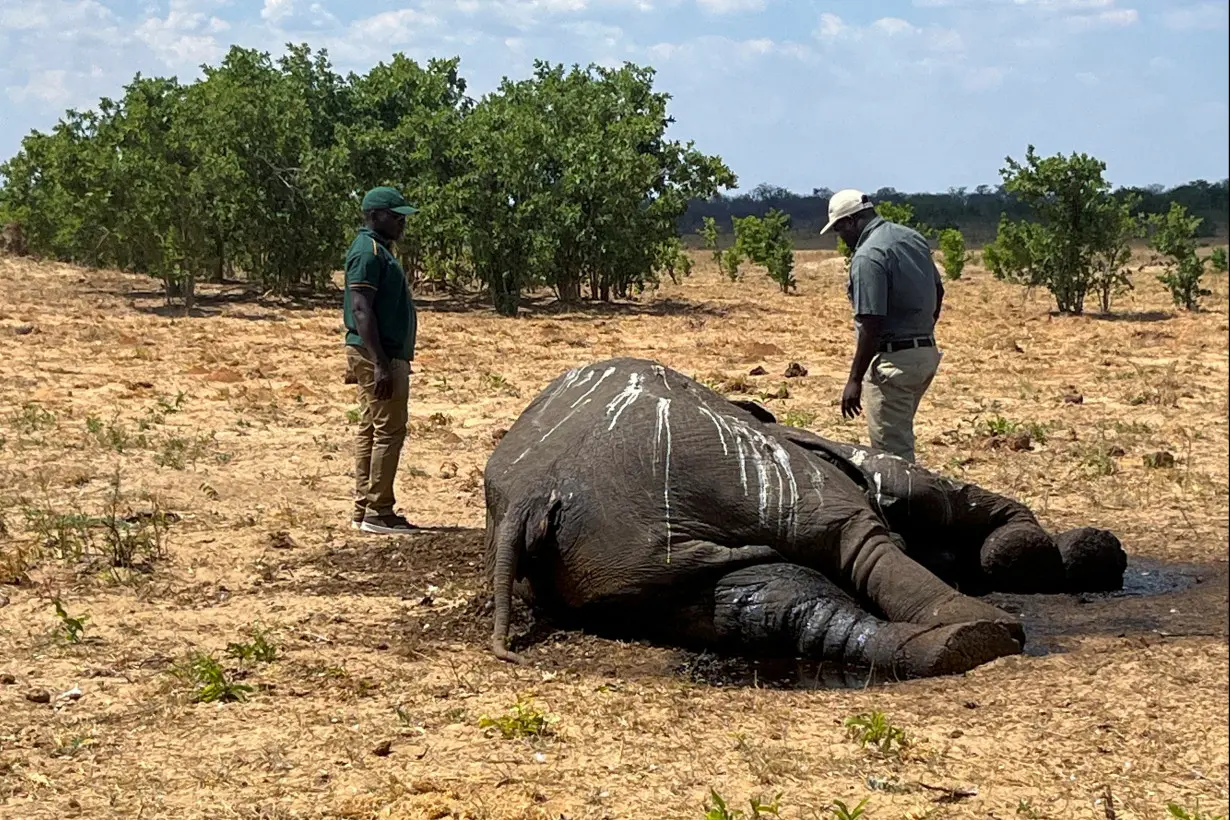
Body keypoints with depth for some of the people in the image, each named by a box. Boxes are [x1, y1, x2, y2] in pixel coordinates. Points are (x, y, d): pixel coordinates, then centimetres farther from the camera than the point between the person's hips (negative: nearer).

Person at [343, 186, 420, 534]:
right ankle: (378, 512, -6)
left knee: (370, 430, 11)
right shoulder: (368, 251, -14)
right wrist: (380, 364, -26)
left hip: (383, 355, 11)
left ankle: (364, 510, 16)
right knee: (389, 430, -9)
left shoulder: (378, 250, 18)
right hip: (378, 354, -11)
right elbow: (361, 310, -22)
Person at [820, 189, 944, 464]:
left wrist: (855, 380, -17)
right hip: (927, 353, 10)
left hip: (894, 359, -10)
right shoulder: (914, 237, 9)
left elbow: (871, 326, -22)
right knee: (900, 436, 21)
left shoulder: (867, 257, -19)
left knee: (892, 449, -3)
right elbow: (938, 291, 19)